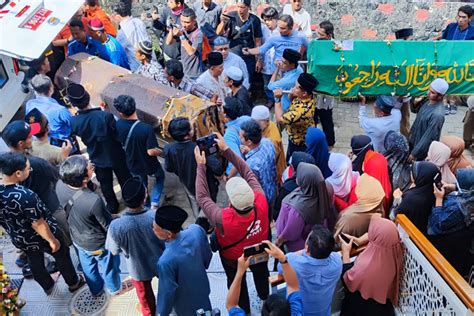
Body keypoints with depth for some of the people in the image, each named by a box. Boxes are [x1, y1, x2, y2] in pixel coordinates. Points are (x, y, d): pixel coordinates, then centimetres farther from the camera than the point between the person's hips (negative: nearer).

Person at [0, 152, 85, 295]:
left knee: (35, 263, 30)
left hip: (20, 240, 6)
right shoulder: (25, 196, -39)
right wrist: (52, 239, -13)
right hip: (42, 237, -6)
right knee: (62, 257, 22)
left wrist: (15, 232, 17)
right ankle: (74, 283, 45)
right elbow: (38, 224, -28)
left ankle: (47, 287, 54)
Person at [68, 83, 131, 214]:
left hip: (97, 158, 2)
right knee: (125, 179, 24)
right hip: (115, 155, -2)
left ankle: (112, 206, 46)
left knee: (105, 184, 26)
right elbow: (117, 135, -20)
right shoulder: (105, 116, -33)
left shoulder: (74, 122, -23)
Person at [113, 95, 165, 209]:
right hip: (149, 165, -3)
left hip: (133, 165, 4)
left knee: (142, 185, 32)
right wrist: (162, 152, -9)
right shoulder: (146, 128, -37)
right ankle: (154, 202, 19)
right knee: (160, 177, 30)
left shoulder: (118, 125, -21)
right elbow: (151, 151, -31)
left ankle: (147, 206, 50)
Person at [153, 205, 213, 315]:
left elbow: (167, 291, -26)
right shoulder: (197, 229, -28)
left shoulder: (166, 261, -43)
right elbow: (208, 255, -8)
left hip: (185, 303, -4)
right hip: (202, 287, 4)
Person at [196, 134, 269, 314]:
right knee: (261, 273, 35)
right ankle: (264, 297, 65)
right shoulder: (261, 203, -40)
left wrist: (201, 166, -27)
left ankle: (244, 310, 56)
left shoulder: (223, 219, -47)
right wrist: (226, 150, -26)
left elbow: (202, 197, -32)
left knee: (237, 283, 29)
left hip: (234, 258, -3)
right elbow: (248, 173, -28)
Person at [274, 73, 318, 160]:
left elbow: (280, 119, -35)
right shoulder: (307, 97, -16)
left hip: (299, 144, -8)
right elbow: (292, 100, 6)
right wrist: (291, 95, -19)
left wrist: (277, 99, -26)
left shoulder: (302, 110, -43)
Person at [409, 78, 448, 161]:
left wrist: (415, 153, -22)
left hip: (422, 148, -8)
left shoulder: (437, 114, -34)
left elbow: (428, 137, -29)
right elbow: (415, 110, 12)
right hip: (413, 140, 8)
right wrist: (416, 103, -12)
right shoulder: (429, 100, -8)